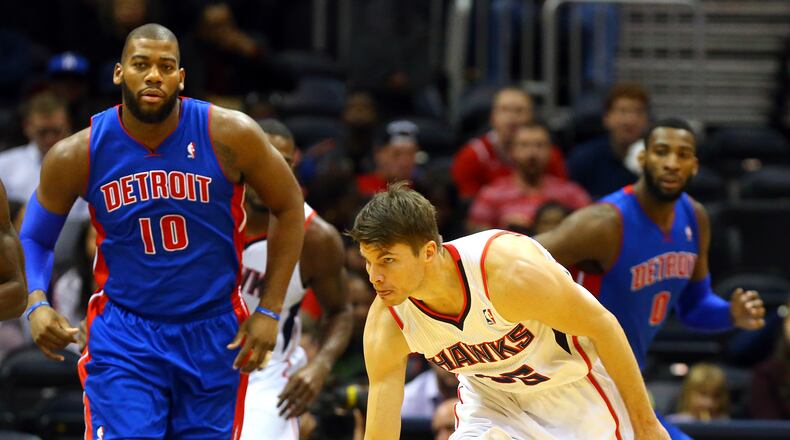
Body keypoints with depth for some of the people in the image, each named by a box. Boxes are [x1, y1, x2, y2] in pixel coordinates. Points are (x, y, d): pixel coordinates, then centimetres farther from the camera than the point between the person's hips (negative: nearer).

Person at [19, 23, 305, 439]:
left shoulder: (229, 136, -14)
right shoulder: (78, 155, -11)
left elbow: (289, 207, 0)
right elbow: (35, 237, 4)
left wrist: (269, 311, -4)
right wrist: (36, 304, -16)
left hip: (214, 334, 1)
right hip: (123, 333, -1)